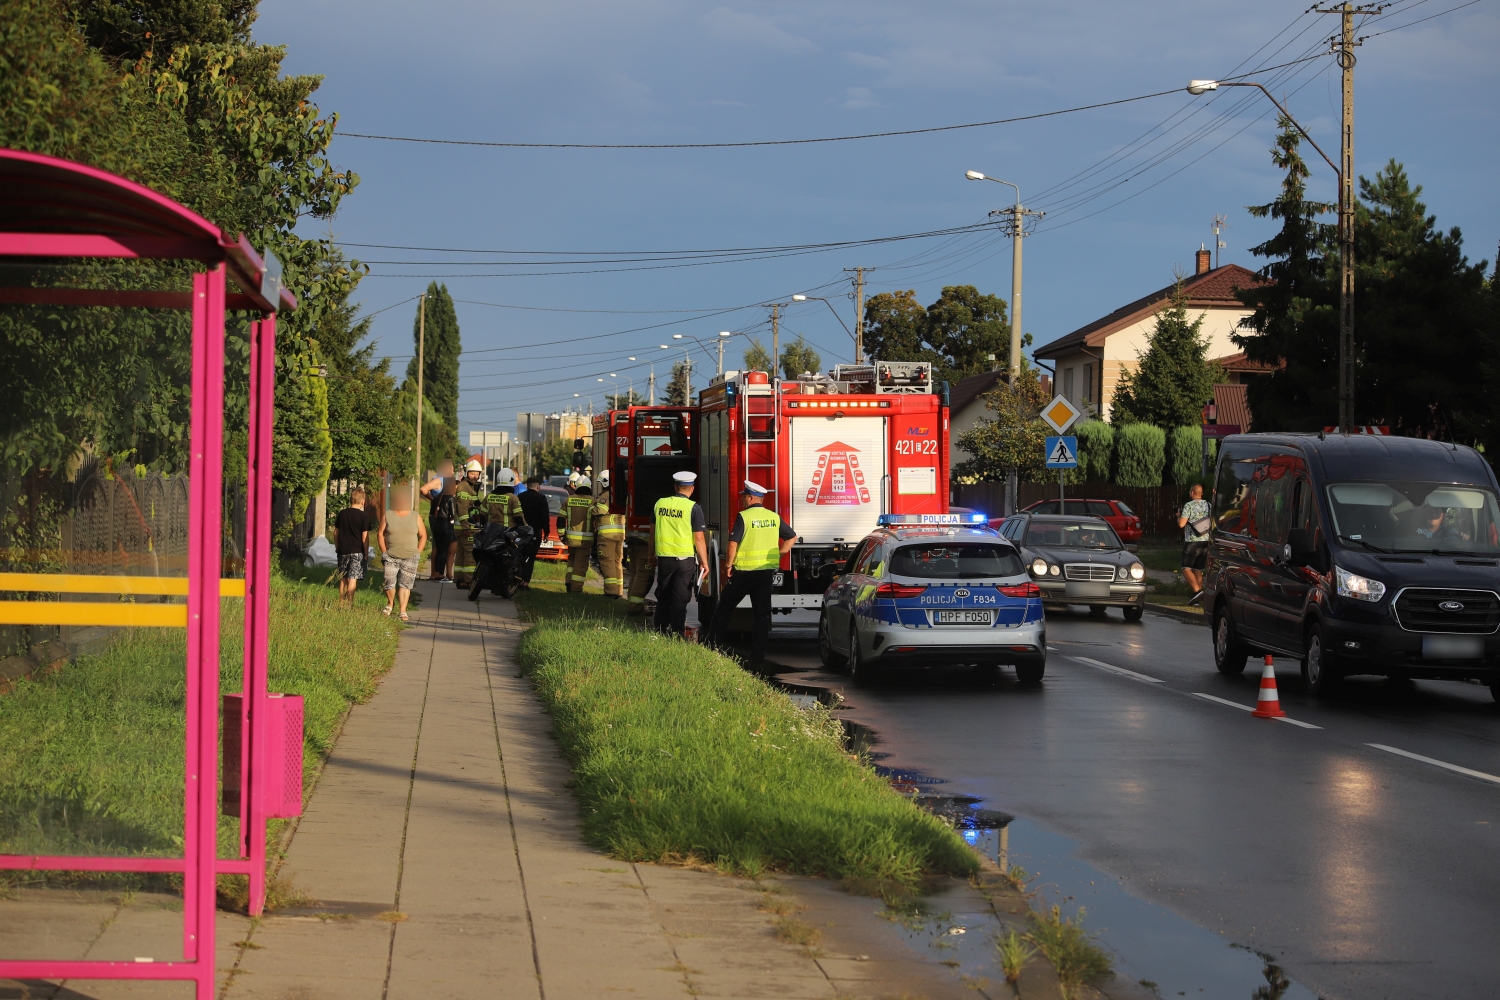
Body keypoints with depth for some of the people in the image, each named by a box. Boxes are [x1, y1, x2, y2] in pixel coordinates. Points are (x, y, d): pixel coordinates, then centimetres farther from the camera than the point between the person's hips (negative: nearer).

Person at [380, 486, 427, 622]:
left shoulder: (415, 517, 6)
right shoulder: (388, 516, 5)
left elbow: (423, 535, 10)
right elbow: (381, 533, 8)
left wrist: (418, 552, 2)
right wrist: (384, 551, 0)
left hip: (410, 558, 0)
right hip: (391, 558, 0)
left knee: (405, 584, -4)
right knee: (389, 583, -3)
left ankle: (403, 612, -1)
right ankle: (390, 604, 23)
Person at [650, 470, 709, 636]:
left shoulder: (660, 503, 3)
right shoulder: (693, 508, -11)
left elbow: (653, 531, 12)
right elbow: (699, 539, -11)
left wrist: (652, 554, 24)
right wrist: (704, 562, -3)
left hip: (664, 557, 4)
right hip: (685, 559, -4)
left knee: (663, 597, 15)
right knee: (680, 598, 0)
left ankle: (660, 630, 21)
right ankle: (677, 633, -1)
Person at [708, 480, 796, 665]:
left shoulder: (744, 516, -10)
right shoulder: (774, 517, 6)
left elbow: (733, 543, -16)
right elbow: (792, 537, 14)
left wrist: (729, 565, -5)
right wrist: (778, 555, 14)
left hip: (744, 571, -4)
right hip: (767, 571, 4)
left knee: (725, 607, 12)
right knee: (762, 613, 5)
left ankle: (714, 642, 15)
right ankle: (758, 655, 3)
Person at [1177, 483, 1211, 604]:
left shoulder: (1189, 506, -11)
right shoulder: (1208, 505, 7)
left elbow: (1181, 524, -16)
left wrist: (1179, 516, 4)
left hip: (1192, 542, -6)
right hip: (1206, 541, 6)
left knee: (1186, 569, -3)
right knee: (1198, 569, 14)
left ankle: (1197, 590, -23)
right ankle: (1197, 598, 13)